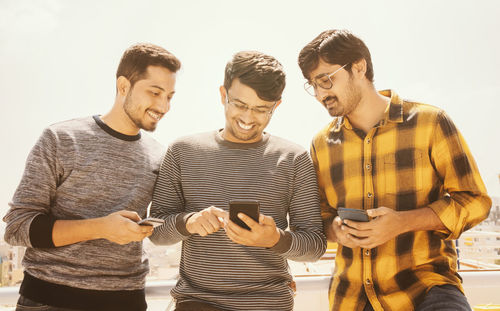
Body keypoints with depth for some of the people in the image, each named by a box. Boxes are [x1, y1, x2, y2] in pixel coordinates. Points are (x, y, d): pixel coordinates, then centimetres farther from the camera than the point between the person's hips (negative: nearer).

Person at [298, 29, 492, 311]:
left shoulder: (430, 122, -2)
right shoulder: (321, 145, 8)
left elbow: (474, 201, -2)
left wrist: (402, 222, -15)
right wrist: (335, 229, -7)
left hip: (425, 282, -3)